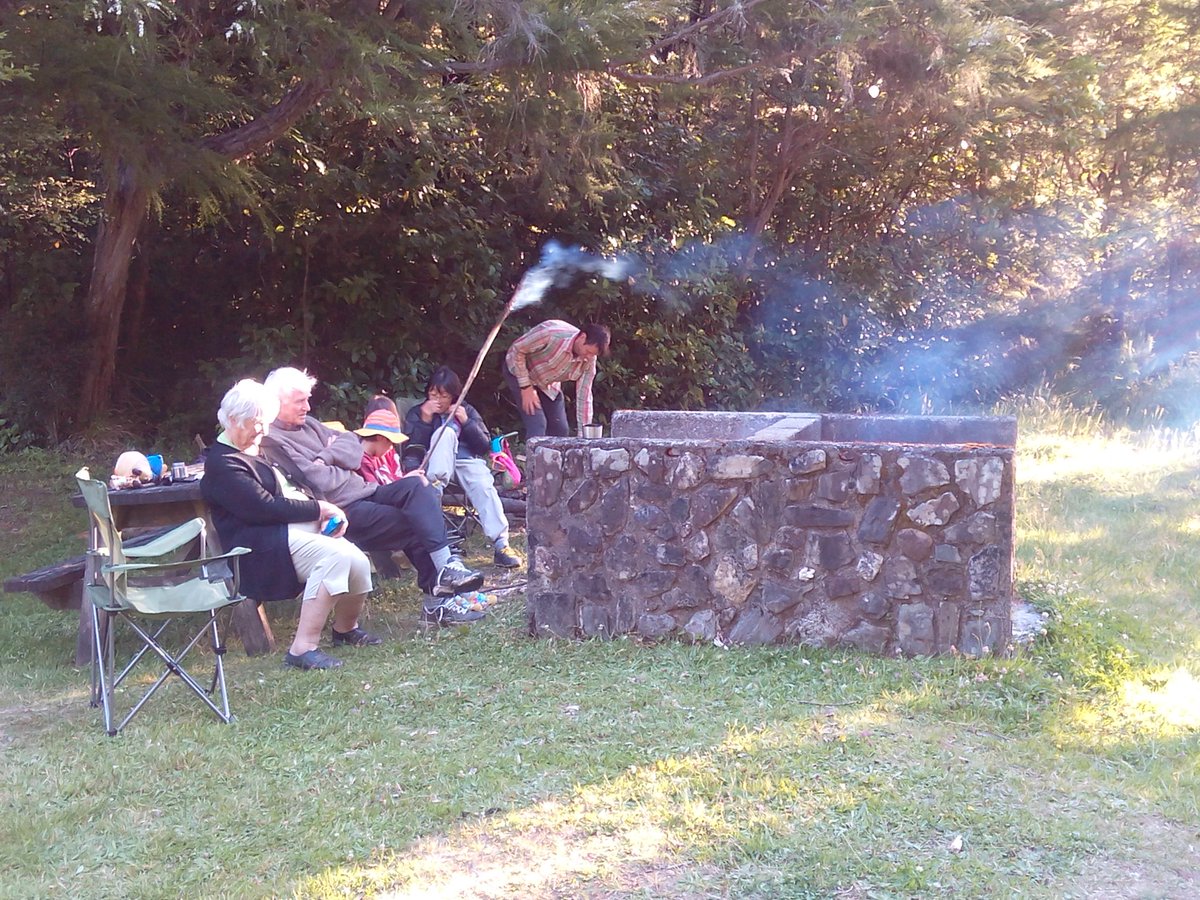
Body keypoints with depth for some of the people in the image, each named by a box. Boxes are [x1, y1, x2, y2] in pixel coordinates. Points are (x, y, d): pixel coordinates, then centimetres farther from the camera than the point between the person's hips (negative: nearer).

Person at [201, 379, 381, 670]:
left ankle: (346, 628, 17)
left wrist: (322, 511, 2)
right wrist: (319, 509, -11)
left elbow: (287, 493, 22)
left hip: (291, 527, 9)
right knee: (334, 555, -32)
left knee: (357, 564, -11)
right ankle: (303, 648, -32)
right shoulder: (222, 464, -10)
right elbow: (265, 507, -17)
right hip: (262, 545, -9)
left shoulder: (254, 449, 22)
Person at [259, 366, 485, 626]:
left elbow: (352, 444, 11)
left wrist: (327, 457, -8)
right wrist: (349, 472, 1)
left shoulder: (306, 424, 18)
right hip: (341, 511, -9)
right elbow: (319, 482, -19)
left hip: (361, 492, 9)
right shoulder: (271, 441, -12)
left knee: (416, 485, -10)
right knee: (416, 526, -17)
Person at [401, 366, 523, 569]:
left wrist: (466, 422, -3)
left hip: (469, 461, 1)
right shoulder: (417, 413, 17)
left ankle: (500, 545, -43)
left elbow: (486, 446, 11)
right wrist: (425, 420, -9)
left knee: (484, 486, -33)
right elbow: (412, 449, 1)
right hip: (438, 465, -1)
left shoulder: (467, 411, 21)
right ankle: (436, 485, -45)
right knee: (445, 431, -28)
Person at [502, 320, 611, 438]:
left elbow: (584, 397, -13)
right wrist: (526, 387, -25)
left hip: (548, 384, 6)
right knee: (537, 425, -19)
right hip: (520, 371, -6)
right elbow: (516, 349, -25)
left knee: (560, 430, 1)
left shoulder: (589, 360, -20)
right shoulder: (551, 332, -38)